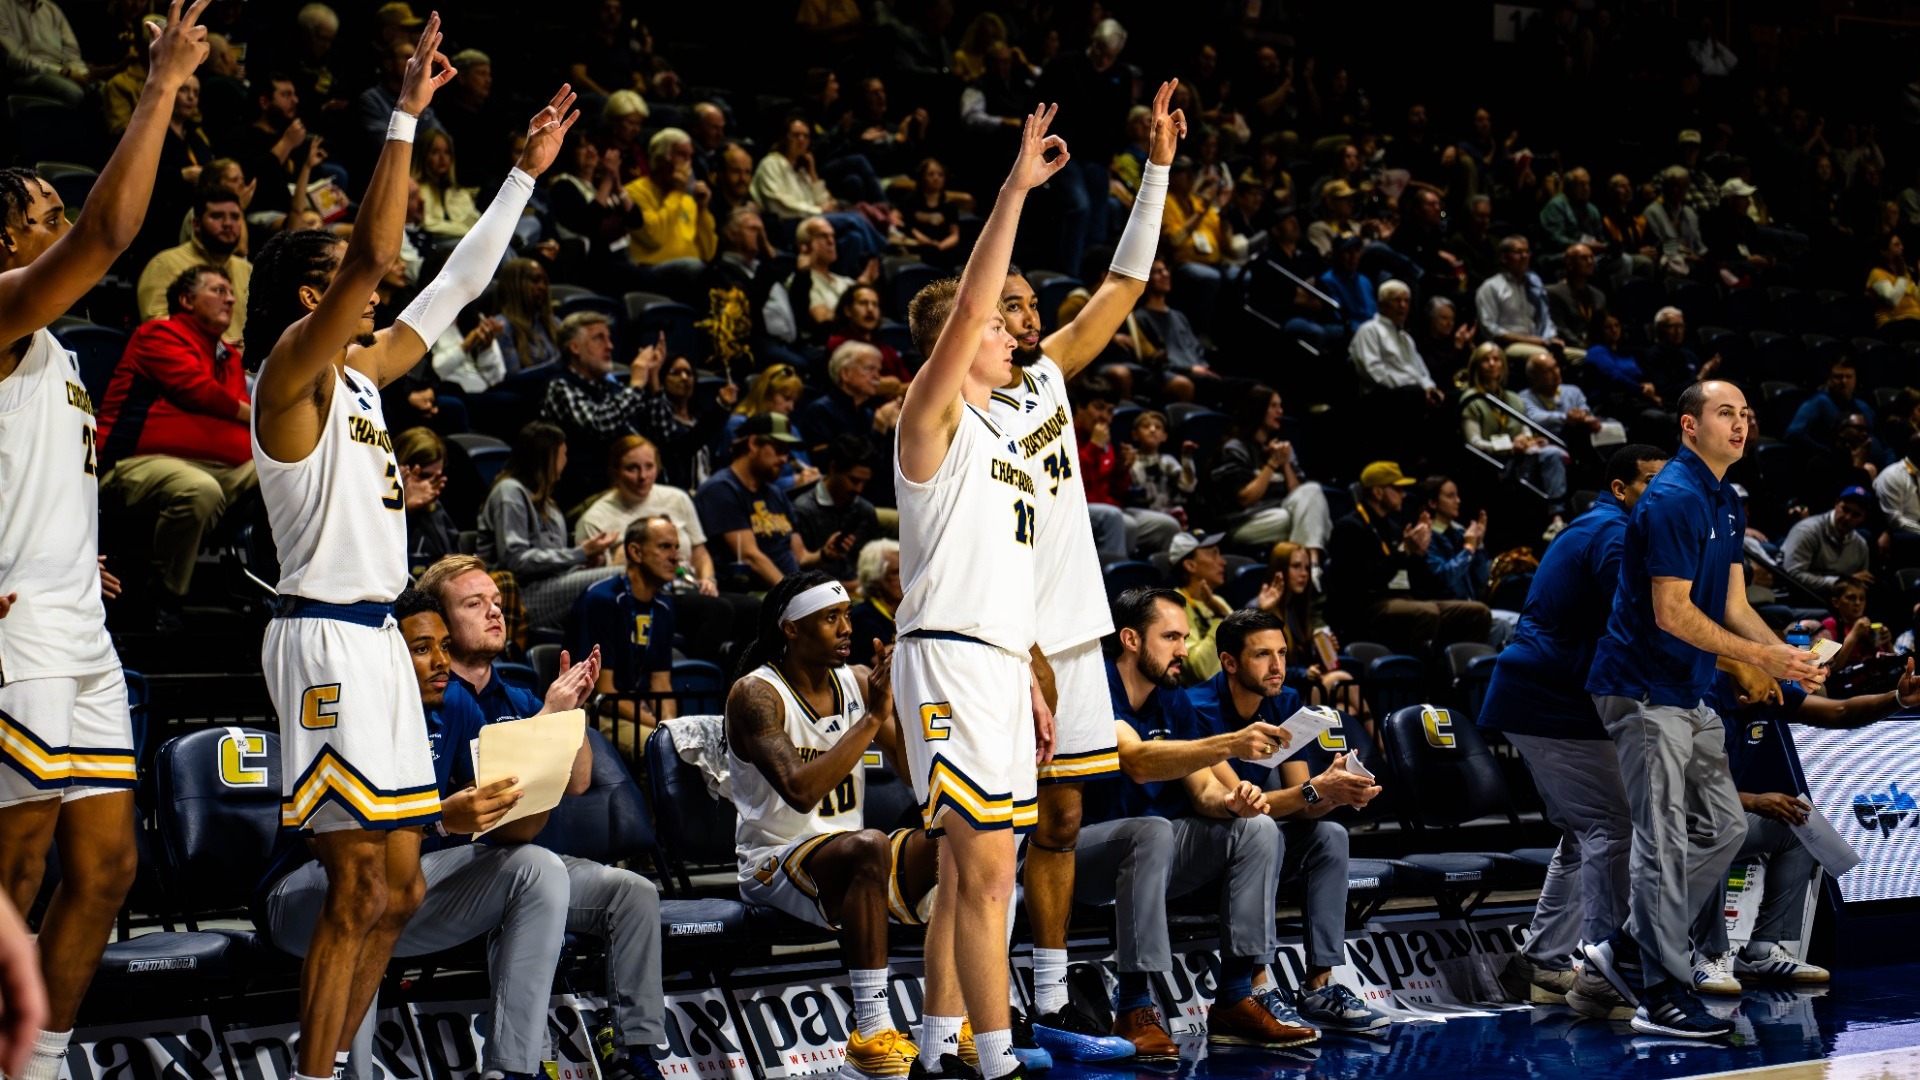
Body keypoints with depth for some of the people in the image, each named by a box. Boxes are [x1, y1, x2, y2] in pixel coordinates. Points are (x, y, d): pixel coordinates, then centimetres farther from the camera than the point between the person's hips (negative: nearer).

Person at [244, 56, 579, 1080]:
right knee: (358, 895, -12)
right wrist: (406, 114, -22)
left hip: (374, 638, 9)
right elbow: (376, 253, -22)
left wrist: (524, 175, 24)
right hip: (326, 639, -9)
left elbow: (454, 286, 24)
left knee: (396, 892, 9)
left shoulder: (360, 372, 16)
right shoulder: (291, 370, -8)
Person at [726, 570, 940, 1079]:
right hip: (774, 866, -7)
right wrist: (872, 718, -26)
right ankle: (871, 1034, -36)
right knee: (869, 847, -37)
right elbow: (800, 791, -28)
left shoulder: (858, 683, 7)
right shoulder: (756, 694, -13)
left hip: (850, 856, 7)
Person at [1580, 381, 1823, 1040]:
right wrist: (1760, 658, -21)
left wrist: (1789, 654, -3)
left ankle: (1627, 951, 20)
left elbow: (1734, 605, 13)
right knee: (1664, 842, -8)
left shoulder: (1727, 505, 13)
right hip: (1644, 692, -10)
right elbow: (1671, 612, -22)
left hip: (1690, 696, 10)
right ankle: (1662, 996, -2)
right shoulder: (1674, 499, -18)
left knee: (1723, 829, 12)